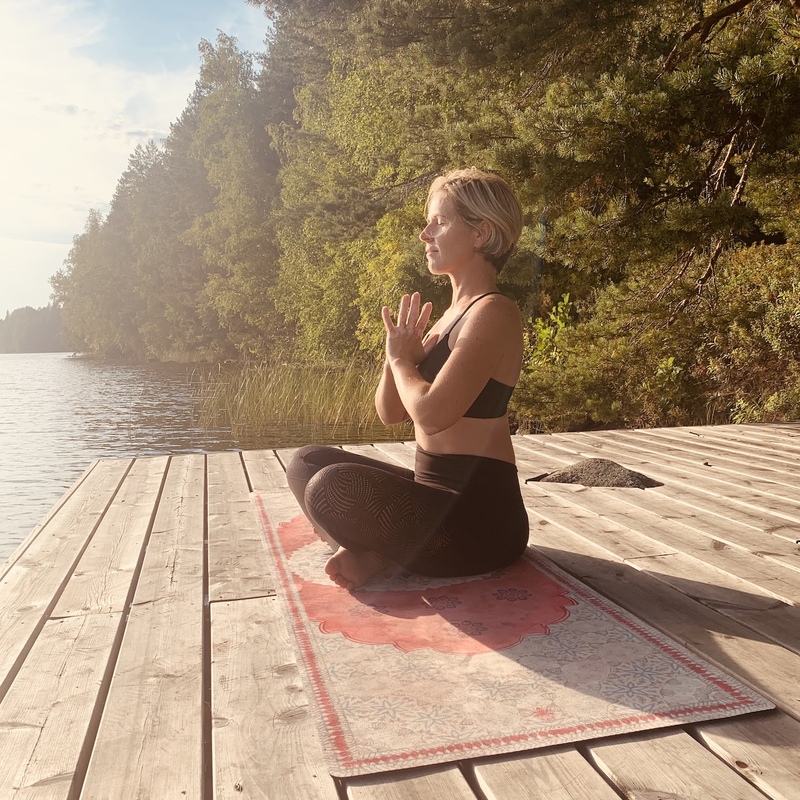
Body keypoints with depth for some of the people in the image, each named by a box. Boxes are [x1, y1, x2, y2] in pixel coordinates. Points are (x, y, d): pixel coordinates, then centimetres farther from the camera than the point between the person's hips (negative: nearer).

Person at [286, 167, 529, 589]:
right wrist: (398, 356, -5)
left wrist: (402, 359, -7)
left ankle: (375, 555, -2)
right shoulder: (452, 315, 14)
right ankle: (370, 550, -7)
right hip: (437, 494, 10)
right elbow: (390, 412, 14)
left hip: (480, 513, -10)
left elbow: (431, 414, -27)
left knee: (334, 488, -30)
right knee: (308, 462, 12)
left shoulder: (494, 314, -15)